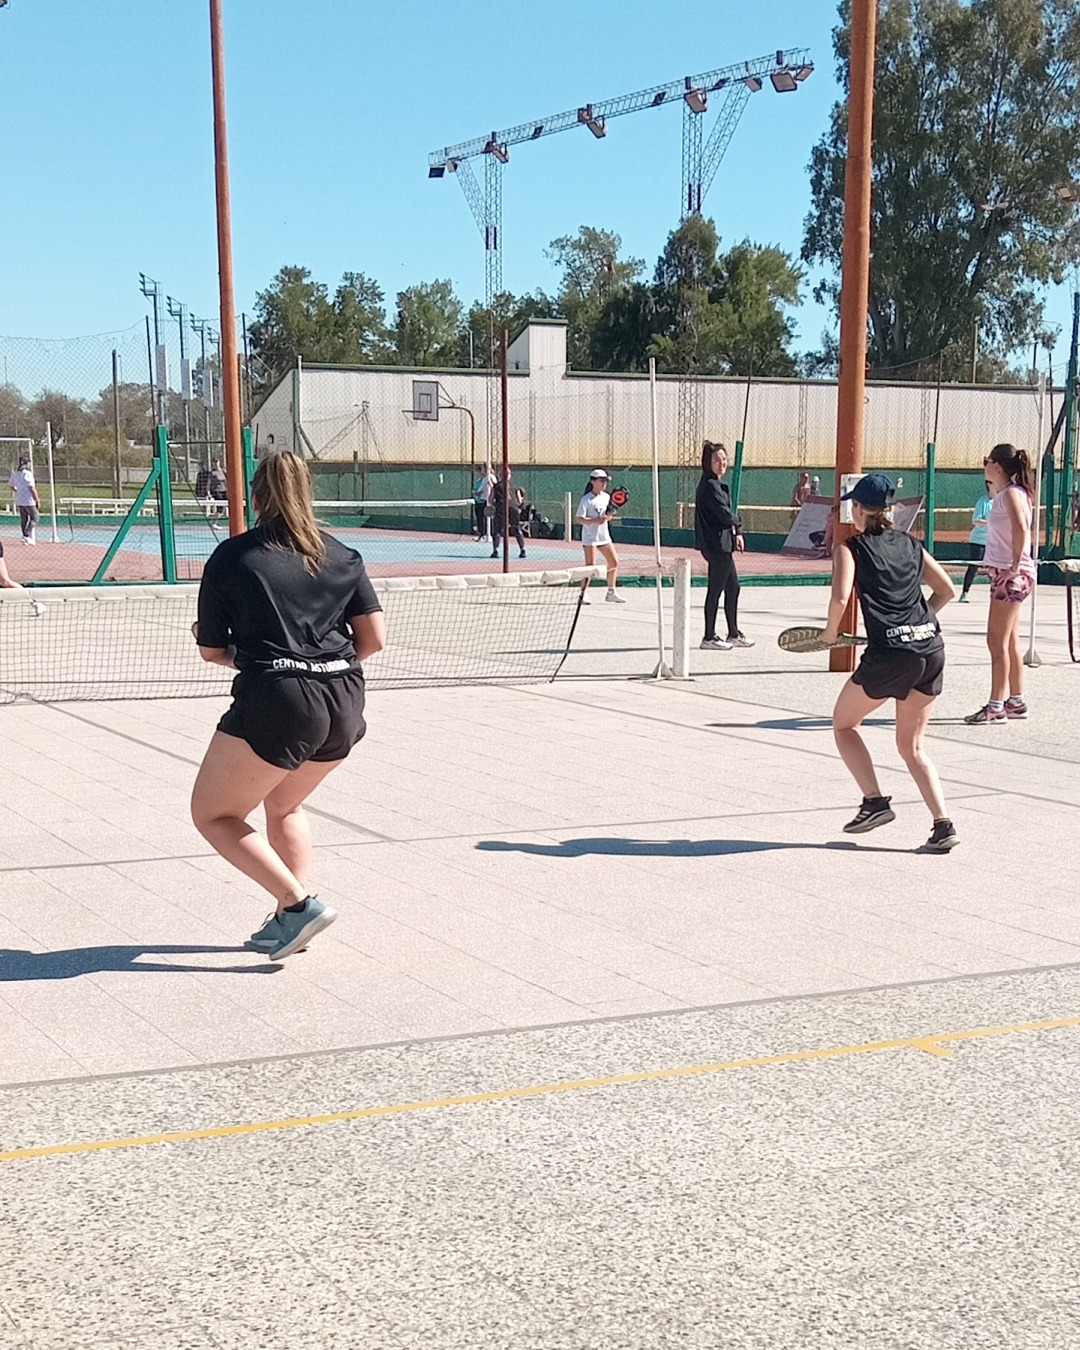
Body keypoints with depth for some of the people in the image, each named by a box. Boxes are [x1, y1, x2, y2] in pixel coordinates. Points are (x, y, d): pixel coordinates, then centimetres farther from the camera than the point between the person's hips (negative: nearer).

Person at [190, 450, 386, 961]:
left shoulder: (230, 557, 3)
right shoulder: (342, 556, 12)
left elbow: (211, 650, 7)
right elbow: (373, 639, 7)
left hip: (275, 701, -6)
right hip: (345, 706, 6)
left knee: (213, 814, 10)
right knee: (284, 805, 29)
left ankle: (299, 904, -4)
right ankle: (289, 921, 23)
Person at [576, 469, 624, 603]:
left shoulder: (606, 496, 7)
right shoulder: (587, 500, -14)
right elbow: (578, 518, -19)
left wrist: (610, 514, -6)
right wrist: (595, 521, -30)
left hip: (604, 535, 7)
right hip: (590, 537, -7)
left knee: (614, 562, 7)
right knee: (590, 566, -8)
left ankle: (611, 592, 18)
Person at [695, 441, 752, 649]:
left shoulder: (717, 484, 16)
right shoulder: (709, 485, -15)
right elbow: (724, 513, -20)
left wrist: (737, 533, 5)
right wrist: (738, 523, 0)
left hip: (723, 543, 10)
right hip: (716, 544, -10)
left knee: (733, 587, 16)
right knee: (715, 590, -3)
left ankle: (733, 634, 26)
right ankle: (709, 638, 4)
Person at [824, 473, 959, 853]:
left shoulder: (851, 547, 2)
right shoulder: (910, 544, 17)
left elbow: (840, 597, -14)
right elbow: (947, 590, 18)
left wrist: (831, 632, 3)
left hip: (888, 654, -5)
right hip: (931, 648, 6)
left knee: (844, 724, 19)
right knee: (911, 746, 16)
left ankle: (875, 802, 9)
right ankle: (943, 825, 3)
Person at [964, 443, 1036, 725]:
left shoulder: (1012, 493, -14)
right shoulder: (1004, 494, 14)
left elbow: (1021, 529, -28)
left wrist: (1015, 567, -27)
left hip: (1012, 576, -10)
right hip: (1004, 574, 10)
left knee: (997, 641, -8)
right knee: (1009, 642, 15)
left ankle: (996, 707, -6)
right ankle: (1015, 701, 22)